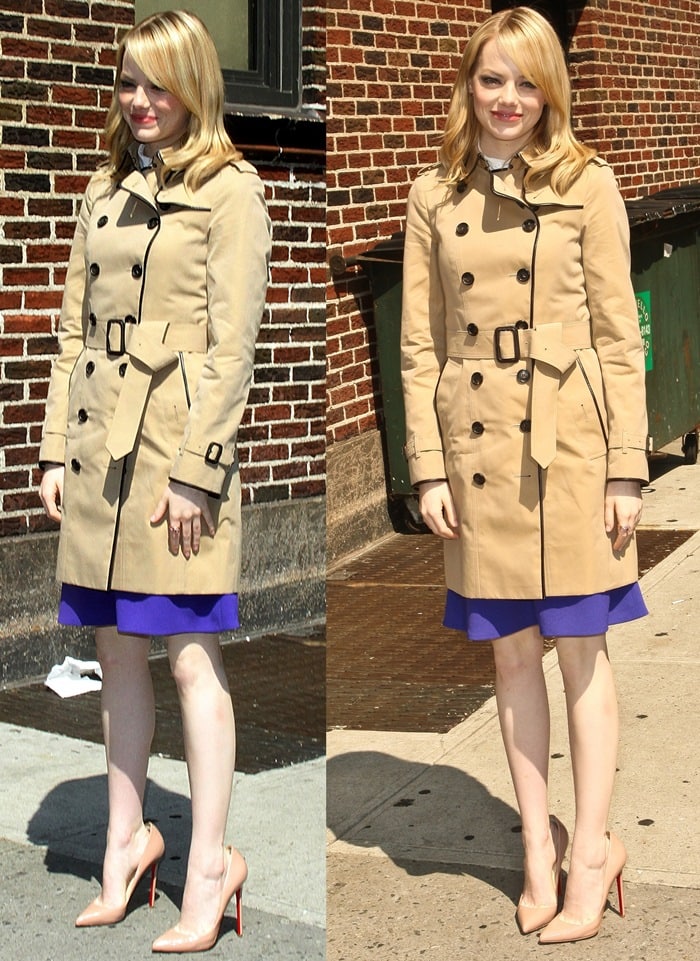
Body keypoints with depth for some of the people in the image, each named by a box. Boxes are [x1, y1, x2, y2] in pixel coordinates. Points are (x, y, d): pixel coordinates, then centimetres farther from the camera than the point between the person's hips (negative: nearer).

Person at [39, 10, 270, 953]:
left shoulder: (230, 191, -4)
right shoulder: (108, 188, 15)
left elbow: (232, 344, -10)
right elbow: (75, 328, 15)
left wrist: (196, 468, -15)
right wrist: (58, 447, 9)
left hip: (178, 444, -6)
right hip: (101, 442, 7)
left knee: (188, 654, -3)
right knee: (118, 648, 12)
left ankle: (210, 861, 6)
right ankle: (128, 837, 25)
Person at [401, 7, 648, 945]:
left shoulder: (587, 183, -1)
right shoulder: (434, 196, 6)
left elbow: (619, 335, -2)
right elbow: (420, 343, 5)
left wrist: (626, 467, -6)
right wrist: (428, 466, -1)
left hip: (570, 442, -2)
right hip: (479, 444, 3)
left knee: (580, 648, 4)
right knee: (511, 651, 11)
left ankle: (591, 847, 17)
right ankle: (540, 843, 24)